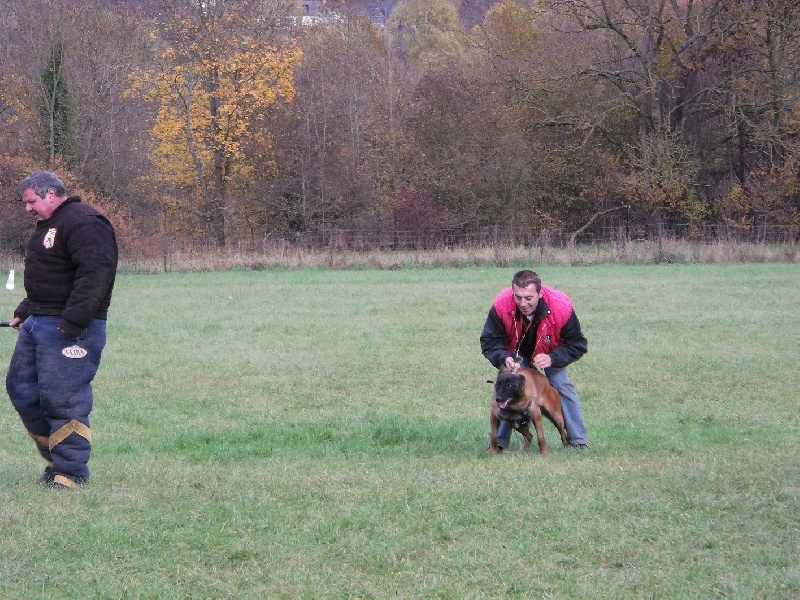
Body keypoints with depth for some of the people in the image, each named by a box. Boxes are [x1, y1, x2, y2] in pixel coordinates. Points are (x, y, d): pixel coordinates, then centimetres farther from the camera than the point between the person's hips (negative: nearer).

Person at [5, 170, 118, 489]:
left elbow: (95, 274, -25)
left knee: (61, 398, -11)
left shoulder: (83, 223, -15)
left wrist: (72, 321, -29)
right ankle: (55, 460, 21)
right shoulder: (49, 225, 21)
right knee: (21, 388, 12)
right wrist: (24, 312, 26)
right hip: (38, 324, 11)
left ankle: (71, 472, -3)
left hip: (71, 330, -11)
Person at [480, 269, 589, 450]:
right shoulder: (502, 305, -38)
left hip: (551, 353, -1)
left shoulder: (561, 307, -39)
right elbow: (489, 342, -25)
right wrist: (504, 358, -46)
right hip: (516, 352, 1)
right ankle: (498, 443, -3)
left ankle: (579, 441, -4)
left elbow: (577, 345, -26)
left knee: (563, 386, -12)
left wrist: (552, 359, -42)